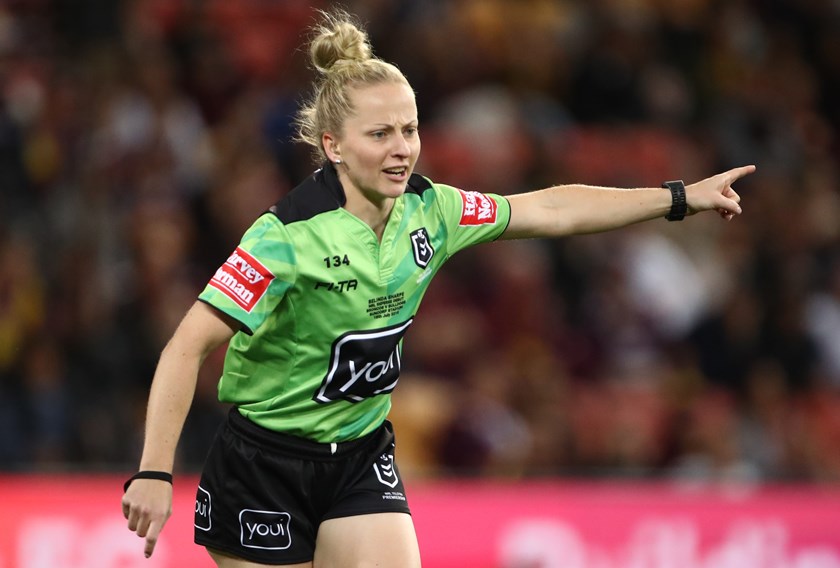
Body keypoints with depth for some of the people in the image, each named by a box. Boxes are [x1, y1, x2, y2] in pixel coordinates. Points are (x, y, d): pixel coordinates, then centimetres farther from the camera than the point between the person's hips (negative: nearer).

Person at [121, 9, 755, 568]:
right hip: (264, 462, -5)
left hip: (362, 457, 6)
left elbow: (550, 210, 7)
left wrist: (682, 197, 8)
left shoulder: (428, 212, -4)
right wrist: (155, 474, -31)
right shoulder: (290, 236, -23)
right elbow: (188, 346, -24)